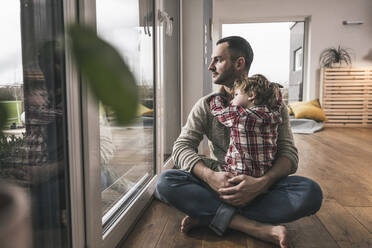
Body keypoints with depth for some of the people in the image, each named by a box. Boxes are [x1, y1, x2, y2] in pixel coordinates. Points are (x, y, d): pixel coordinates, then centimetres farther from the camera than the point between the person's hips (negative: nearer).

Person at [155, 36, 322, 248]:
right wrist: (211, 176, -28)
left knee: (311, 192, -28)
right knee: (166, 181, -25)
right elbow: (182, 147, -7)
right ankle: (258, 227, -31)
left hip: (260, 186, 0)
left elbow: (289, 153, -7)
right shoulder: (206, 106, 2)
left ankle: (208, 215, -25)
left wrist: (262, 183, -29)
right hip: (217, 183, 1)